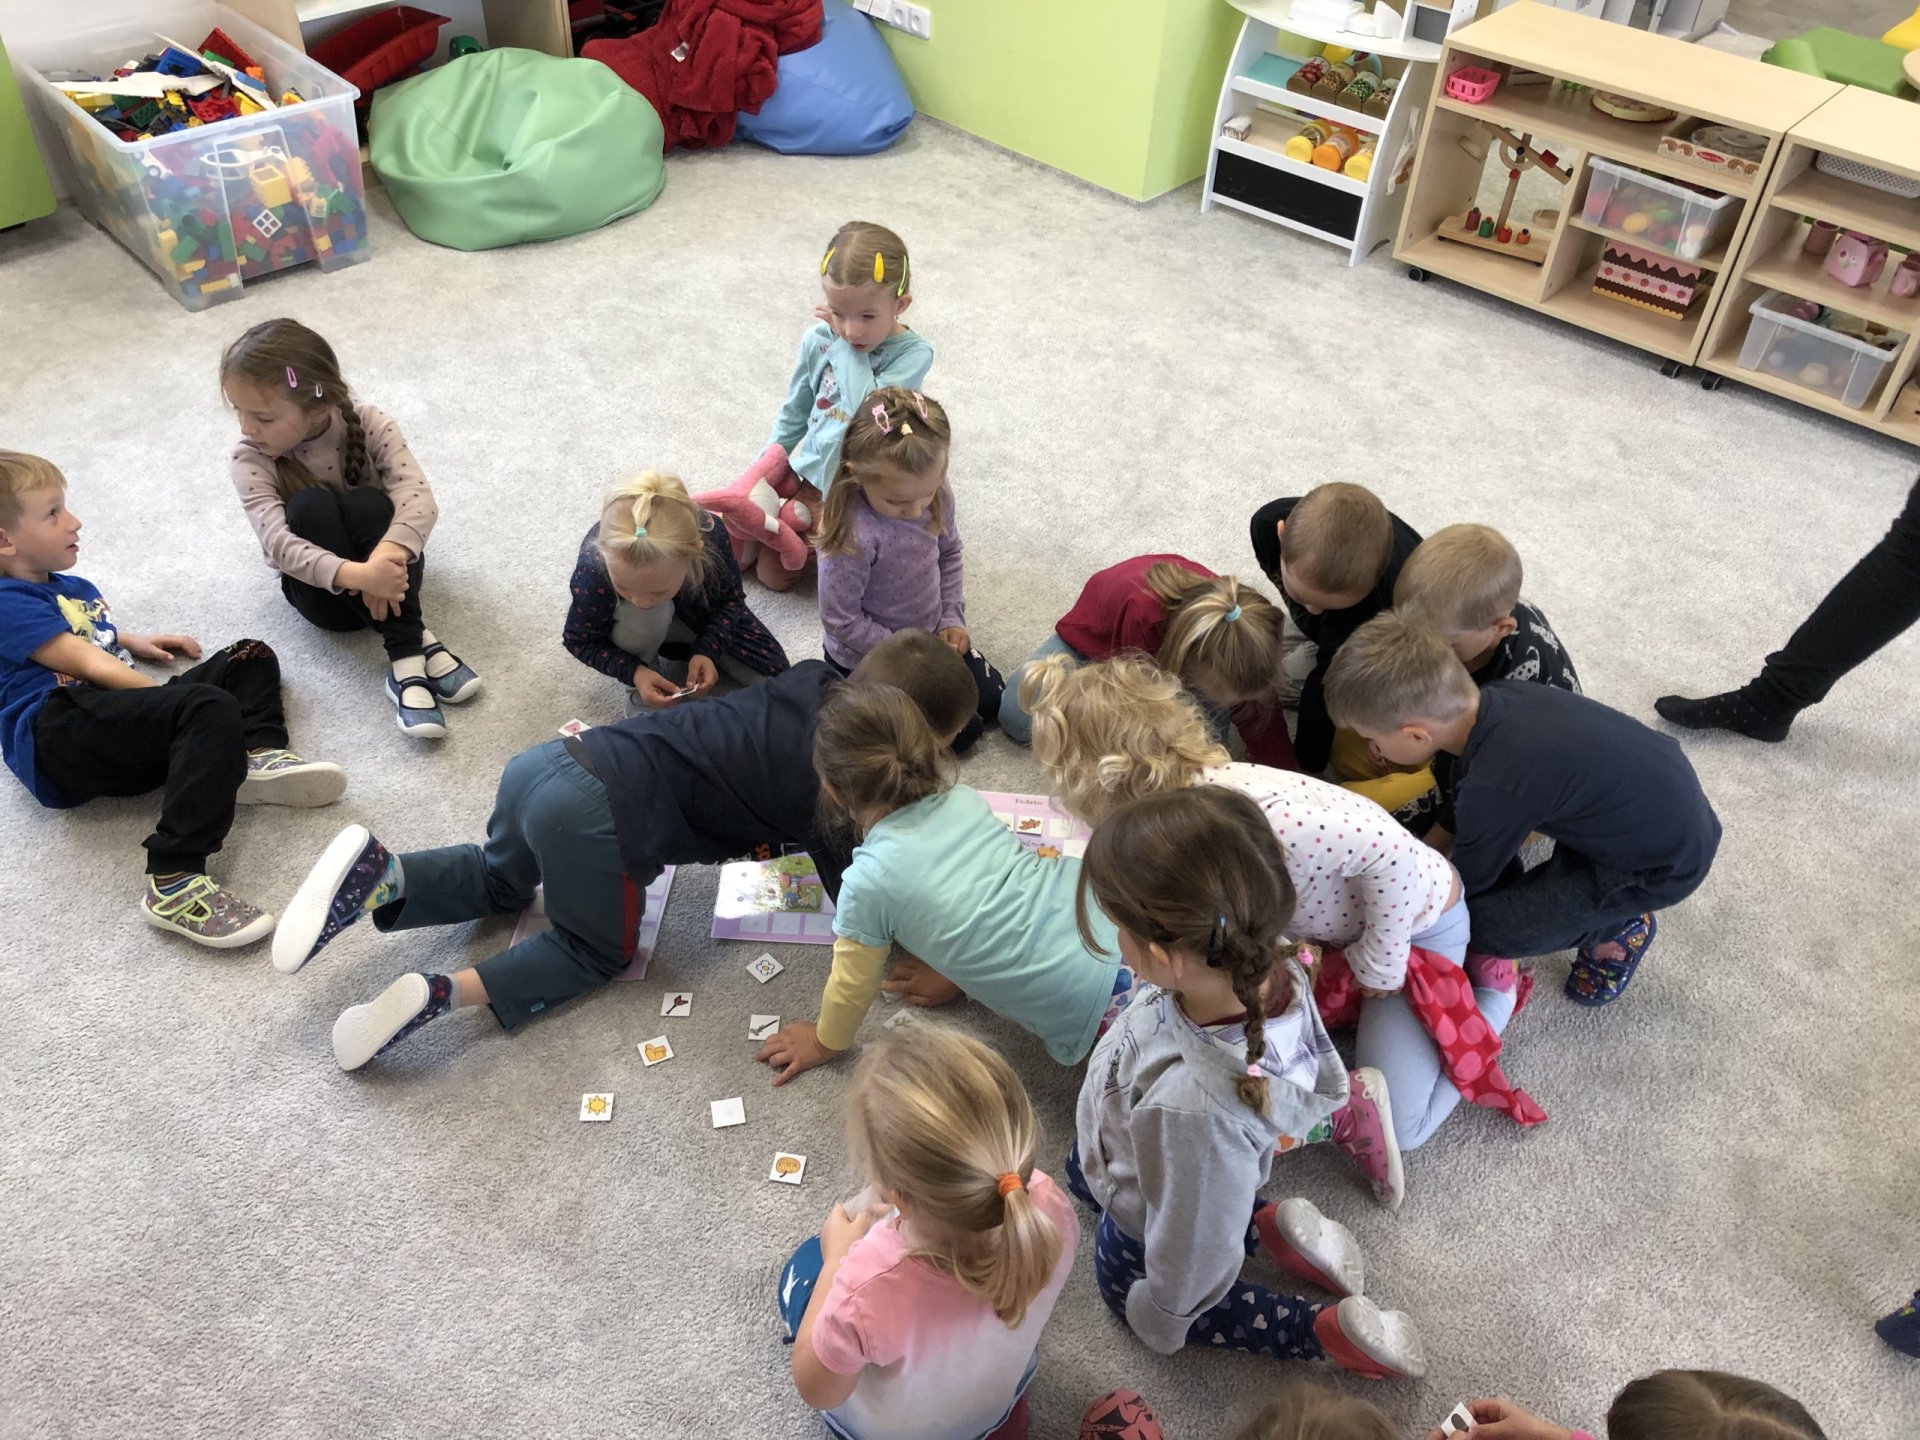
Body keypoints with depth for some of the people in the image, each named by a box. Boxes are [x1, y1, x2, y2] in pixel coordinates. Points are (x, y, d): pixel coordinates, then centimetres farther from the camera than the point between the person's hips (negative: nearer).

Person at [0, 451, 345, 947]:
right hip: (57, 735, -10)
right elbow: (92, 666, -13)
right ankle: (173, 883, -47)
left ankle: (257, 755, -19)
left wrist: (133, 641, 31)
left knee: (250, 659, 15)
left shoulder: (70, 587, 28)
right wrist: (179, 699, -17)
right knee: (211, 710, -35)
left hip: (118, 716, 10)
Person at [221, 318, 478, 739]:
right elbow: (278, 542, -30)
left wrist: (387, 555, -49)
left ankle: (406, 662, -37)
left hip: (384, 571, 0)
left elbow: (419, 497, -29)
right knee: (311, 507, -30)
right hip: (323, 587, 0)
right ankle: (416, 641, -36)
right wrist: (355, 575, -48)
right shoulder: (251, 458, -16)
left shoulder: (368, 424, -16)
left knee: (367, 503, -31)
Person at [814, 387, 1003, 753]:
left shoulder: (936, 495, -17)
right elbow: (841, 620, -27)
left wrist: (952, 619, -4)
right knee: (962, 731, -5)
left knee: (992, 699, 16)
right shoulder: (853, 535, -37)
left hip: (931, 634, 7)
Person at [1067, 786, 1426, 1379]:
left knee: (1128, 1288, 29)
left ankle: (1330, 1330, 19)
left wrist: (1161, 1319, -9)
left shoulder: (1195, 1102, -51)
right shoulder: (1269, 963, -31)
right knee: (1081, 1172, 36)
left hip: (1140, 1228, -6)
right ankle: (1270, 1228, 22)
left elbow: (1193, 1239, -30)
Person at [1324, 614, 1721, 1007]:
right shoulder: (1492, 698, -13)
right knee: (1448, 770, 3)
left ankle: (1615, 930, 8)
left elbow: (1463, 885, -13)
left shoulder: (1494, 788, -34)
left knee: (1480, 923, -16)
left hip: (1667, 860, -8)